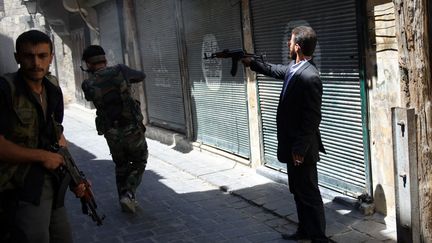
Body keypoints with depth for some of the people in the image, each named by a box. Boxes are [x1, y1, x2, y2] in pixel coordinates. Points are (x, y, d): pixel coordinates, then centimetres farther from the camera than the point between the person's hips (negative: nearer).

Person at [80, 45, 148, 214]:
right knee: (139, 163, 19)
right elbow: (141, 76, 12)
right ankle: (129, 194, 2)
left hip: (112, 134, 2)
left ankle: (125, 200, 27)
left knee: (121, 167, 24)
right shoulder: (120, 71, -7)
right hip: (133, 130, -1)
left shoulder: (88, 85, -5)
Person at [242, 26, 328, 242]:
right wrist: (252, 63, 33)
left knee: (309, 194, 2)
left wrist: (300, 149, -21)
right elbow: (274, 70, 29)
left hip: (302, 150, -10)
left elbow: (312, 119, -23)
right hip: (292, 145, 10)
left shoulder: (310, 78, -24)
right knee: (298, 191, 20)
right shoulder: (293, 68, 4)